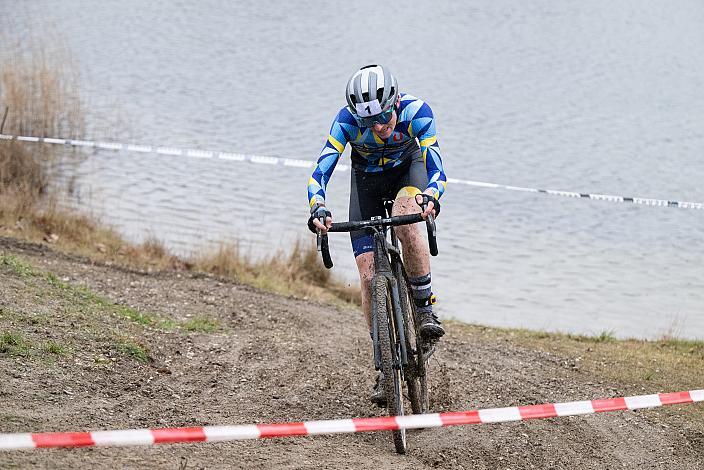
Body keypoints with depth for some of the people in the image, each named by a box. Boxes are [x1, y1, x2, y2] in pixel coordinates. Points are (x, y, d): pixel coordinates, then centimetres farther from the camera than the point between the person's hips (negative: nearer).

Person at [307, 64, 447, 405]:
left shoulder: (415, 111, -33)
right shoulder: (347, 120, -31)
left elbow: (435, 168, -38)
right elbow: (321, 170, -35)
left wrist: (431, 198, -59)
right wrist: (317, 209, -53)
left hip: (408, 168, -1)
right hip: (367, 179, 1)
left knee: (405, 217, -38)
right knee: (368, 274, -10)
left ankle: (425, 307, -22)